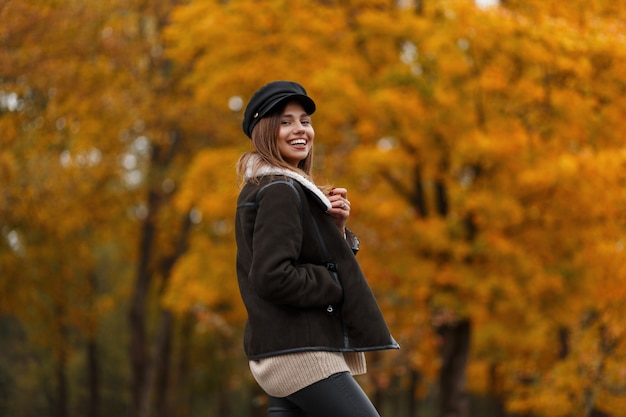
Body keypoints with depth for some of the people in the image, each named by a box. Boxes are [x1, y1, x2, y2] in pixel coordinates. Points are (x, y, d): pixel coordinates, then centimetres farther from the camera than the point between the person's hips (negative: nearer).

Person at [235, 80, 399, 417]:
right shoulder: (281, 192, -12)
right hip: (300, 354, -10)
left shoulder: (265, 189, 18)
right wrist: (332, 286, -11)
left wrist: (336, 227, 2)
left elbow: (323, 258, 19)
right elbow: (271, 276, -23)